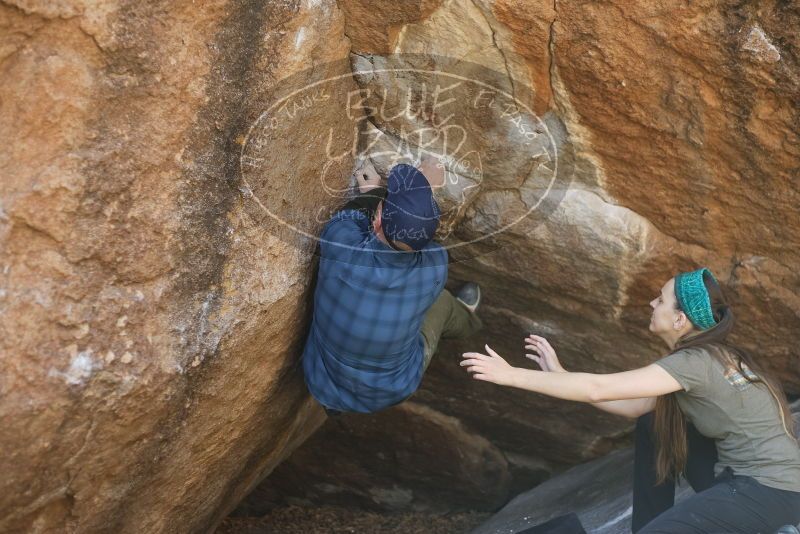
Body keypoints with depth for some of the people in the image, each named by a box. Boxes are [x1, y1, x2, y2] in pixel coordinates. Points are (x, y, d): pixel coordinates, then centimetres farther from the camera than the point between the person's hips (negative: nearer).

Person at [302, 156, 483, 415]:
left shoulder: (339, 242, -36)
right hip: (392, 393, 0)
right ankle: (462, 319, 56)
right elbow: (418, 232, -5)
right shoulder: (435, 266, -31)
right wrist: (424, 188, 9)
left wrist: (372, 191, 9)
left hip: (322, 385, 1)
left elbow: (354, 213, -9)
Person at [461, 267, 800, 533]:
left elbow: (596, 389, -25)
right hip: (753, 473, 9)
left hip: (772, 492, -9)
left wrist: (511, 375, -20)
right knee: (653, 425, 13)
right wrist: (559, 374, 5)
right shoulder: (704, 353, 6)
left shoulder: (695, 362, -22)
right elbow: (634, 406, 8)